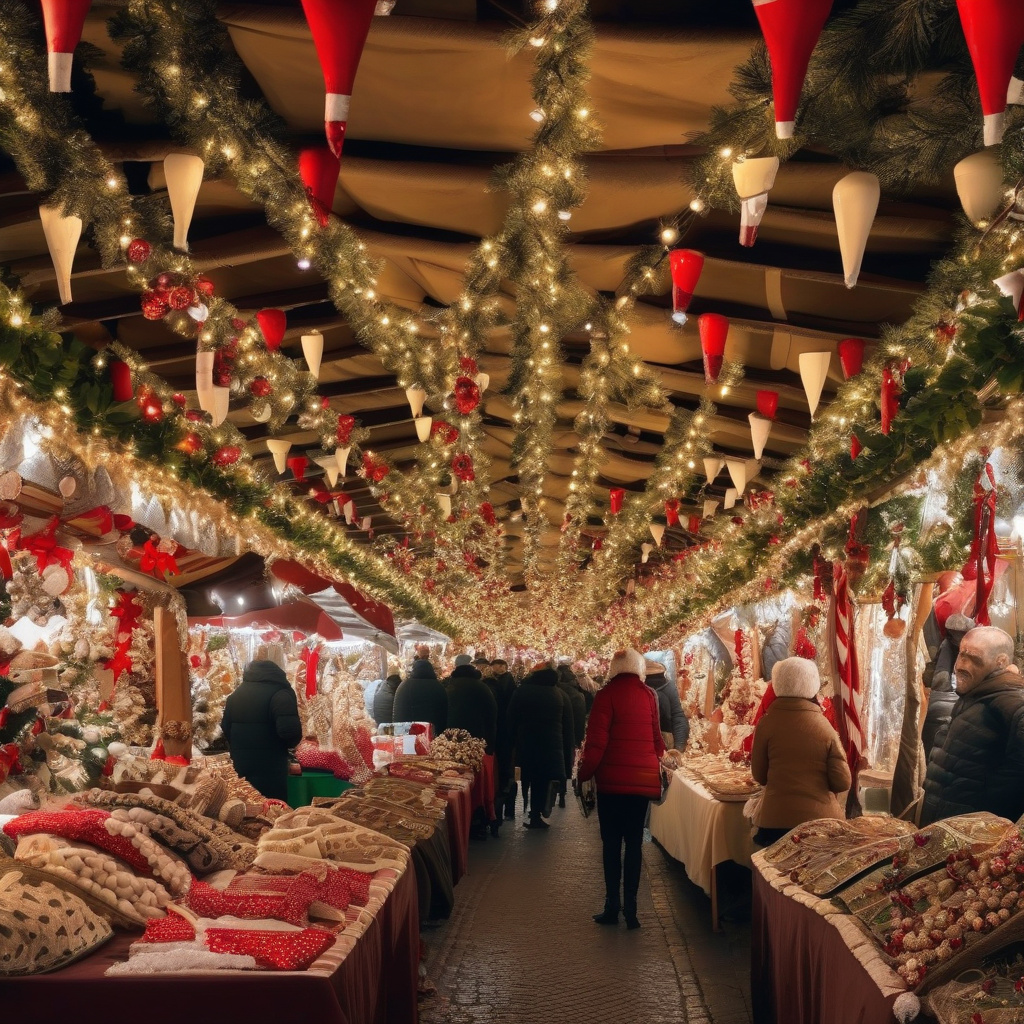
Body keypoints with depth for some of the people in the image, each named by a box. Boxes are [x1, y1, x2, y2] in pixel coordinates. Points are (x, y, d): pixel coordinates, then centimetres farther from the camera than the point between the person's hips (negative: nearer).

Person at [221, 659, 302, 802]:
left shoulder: (236, 695, 13)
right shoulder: (280, 694, -11)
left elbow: (226, 728, 18)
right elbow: (290, 730, -22)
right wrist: (289, 743, -2)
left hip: (240, 769, 7)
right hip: (269, 771, -7)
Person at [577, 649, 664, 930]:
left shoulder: (607, 695, -7)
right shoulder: (648, 695, 4)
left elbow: (597, 740, -12)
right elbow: (657, 737, 10)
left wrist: (585, 774, -3)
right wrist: (657, 760, 28)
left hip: (613, 779, -3)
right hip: (644, 778, 3)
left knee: (611, 842, 6)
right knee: (634, 842, 9)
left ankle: (612, 907, 6)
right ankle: (630, 909, 7)